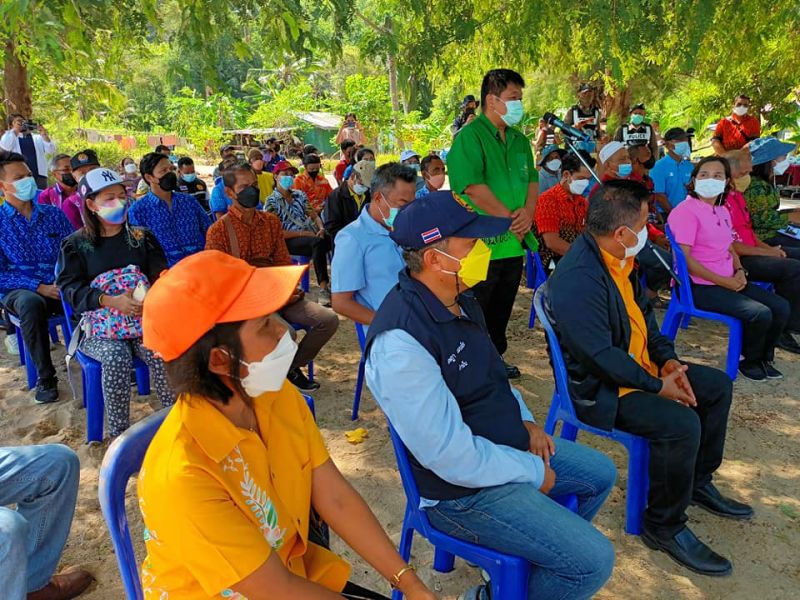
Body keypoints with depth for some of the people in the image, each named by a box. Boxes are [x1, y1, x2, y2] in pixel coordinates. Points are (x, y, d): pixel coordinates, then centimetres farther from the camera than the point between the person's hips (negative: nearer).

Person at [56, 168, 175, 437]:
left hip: (143, 320, 1)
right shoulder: (76, 244, 4)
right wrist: (111, 301, -22)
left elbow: (161, 273, 6)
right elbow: (70, 287, -5)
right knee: (116, 357, -32)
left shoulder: (141, 237, 11)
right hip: (100, 326, -1)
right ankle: (119, 434, -18)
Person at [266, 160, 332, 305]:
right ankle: (324, 287, -39)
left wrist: (321, 228, -4)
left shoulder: (300, 195, 21)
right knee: (318, 242, -36)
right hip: (289, 241, -5)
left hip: (311, 236, 5)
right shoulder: (272, 202, 4)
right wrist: (304, 233, -12)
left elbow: (314, 216, 20)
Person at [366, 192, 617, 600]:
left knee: (600, 474, 22)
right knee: (593, 560, -11)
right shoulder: (401, 342, -33)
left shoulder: (458, 301, -1)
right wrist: (535, 473, -16)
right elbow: (452, 456, -30)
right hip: (462, 489, -9)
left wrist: (525, 420, 2)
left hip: (508, 444, 10)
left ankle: (538, 556, 35)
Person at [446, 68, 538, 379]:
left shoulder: (519, 139, 14)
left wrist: (527, 211, -5)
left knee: (502, 307, 18)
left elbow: (532, 179, 16)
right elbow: (472, 187, -21)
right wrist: (510, 218, -16)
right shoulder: (469, 137, -12)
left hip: (514, 242, 8)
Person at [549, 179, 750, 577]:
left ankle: (698, 481, 31)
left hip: (640, 366, 11)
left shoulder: (618, 258, 1)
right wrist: (657, 385, -18)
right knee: (681, 422, -27)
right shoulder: (578, 279, -30)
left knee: (718, 385, 13)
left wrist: (666, 358, 0)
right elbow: (601, 357, -28)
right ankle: (664, 527, -3)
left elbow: (642, 310, 13)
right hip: (599, 389, -10)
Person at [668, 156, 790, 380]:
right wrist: (724, 281, -17)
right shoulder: (686, 211, -14)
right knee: (761, 314, -20)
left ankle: (764, 357, 20)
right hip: (698, 286, -9)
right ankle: (748, 361, 8)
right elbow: (685, 259, -20)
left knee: (781, 307, -1)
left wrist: (739, 271, 1)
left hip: (729, 281, 9)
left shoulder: (722, 211, 15)